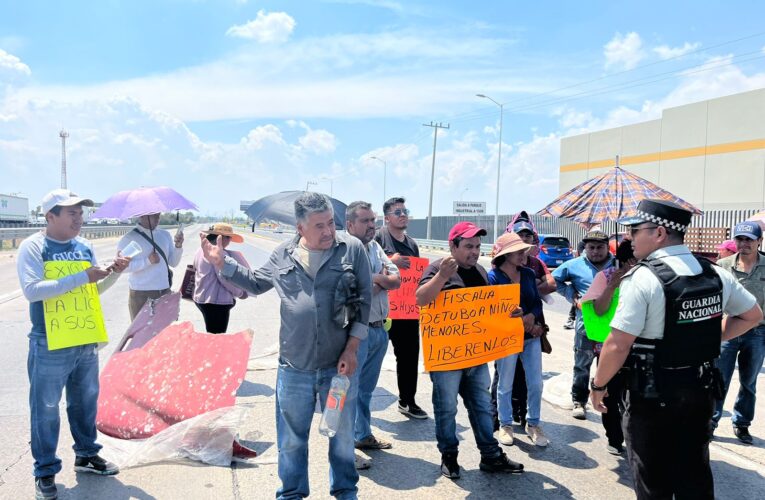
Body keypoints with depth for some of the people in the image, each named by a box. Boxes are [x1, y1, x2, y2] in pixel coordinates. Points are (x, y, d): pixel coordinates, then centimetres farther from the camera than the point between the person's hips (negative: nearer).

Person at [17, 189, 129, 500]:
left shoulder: (84, 246, 6)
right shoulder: (32, 247, -10)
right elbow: (32, 290, -24)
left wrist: (114, 273, -4)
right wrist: (81, 277, -26)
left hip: (86, 341, 6)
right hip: (49, 345, -6)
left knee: (85, 402, 17)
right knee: (46, 409, 5)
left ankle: (86, 455, 34)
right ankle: (45, 471, 20)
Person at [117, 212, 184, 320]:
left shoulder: (165, 235, 10)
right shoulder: (129, 239, -6)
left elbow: (173, 262, 9)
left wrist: (178, 246, -8)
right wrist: (148, 261, -20)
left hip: (165, 292, 5)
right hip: (141, 294, -5)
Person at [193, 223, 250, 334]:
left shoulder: (200, 251, 10)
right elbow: (225, 278, -19)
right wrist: (241, 293, -6)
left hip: (200, 298, 10)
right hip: (217, 301, -10)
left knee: (211, 336, 21)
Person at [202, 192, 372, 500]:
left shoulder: (353, 249, -7)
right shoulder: (283, 254, 1)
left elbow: (363, 301, -5)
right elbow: (256, 283, 17)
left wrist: (351, 349, -7)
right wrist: (222, 263, 7)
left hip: (339, 364, -1)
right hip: (293, 367, 2)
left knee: (342, 434, 17)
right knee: (291, 438, 16)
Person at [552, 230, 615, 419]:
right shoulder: (575, 265, 1)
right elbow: (555, 280, 10)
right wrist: (572, 296, 1)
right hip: (586, 324, 0)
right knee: (582, 365, 9)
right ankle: (579, 402, 23)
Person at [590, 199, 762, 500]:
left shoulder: (642, 278, -20)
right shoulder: (716, 274, 1)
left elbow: (618, 345, -22)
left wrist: (598, 385, -8)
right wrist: (706, 339, 12)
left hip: (652, 394, -6)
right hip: (701, 389, 6)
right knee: (695, 475, 20)